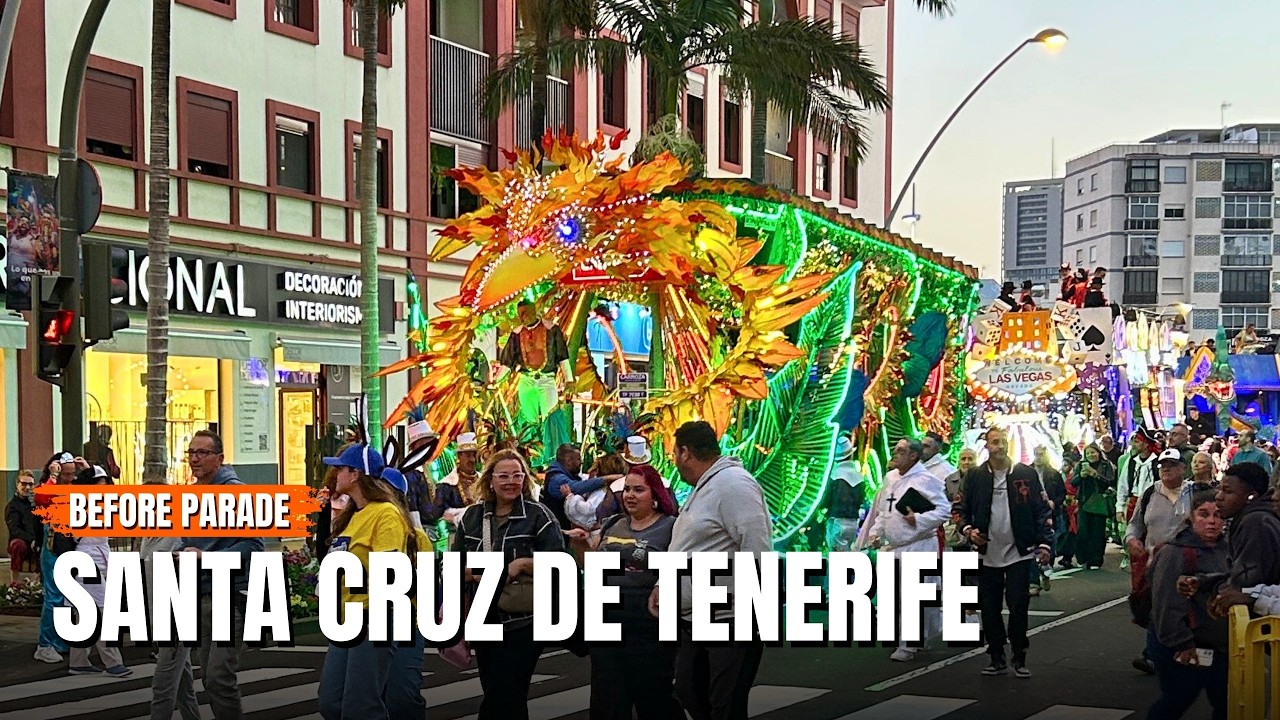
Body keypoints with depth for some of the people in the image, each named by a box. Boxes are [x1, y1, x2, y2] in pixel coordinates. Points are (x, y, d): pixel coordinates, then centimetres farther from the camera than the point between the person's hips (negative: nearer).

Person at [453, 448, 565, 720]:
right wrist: (470, 570, -9)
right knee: (495, 695, 13)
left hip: (523, 623, -6)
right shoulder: (472, 516, 9)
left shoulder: (538, 515, -7)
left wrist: (523, 563, -23)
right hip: (483, 621, 6)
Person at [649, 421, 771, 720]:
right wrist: (664, 584, 16)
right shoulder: (702, 489, 18)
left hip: (733, 622, -10)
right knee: (688, 693, 14)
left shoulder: (733, 484, -15)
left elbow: (757, 551, -22)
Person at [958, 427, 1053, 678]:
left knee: (1018, 605, -4)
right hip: (987, 553, 2)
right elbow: (964, 509, 12)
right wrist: (968, 530, -7)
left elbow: (1041, 510, 1)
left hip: (1018, 552, -2)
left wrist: (1044, 543, -6)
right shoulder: (975, 477, 5)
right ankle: (997, 658, 15)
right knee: (989, 607, 5)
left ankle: (1019, 657, 8)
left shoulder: (1026, 474, 1)